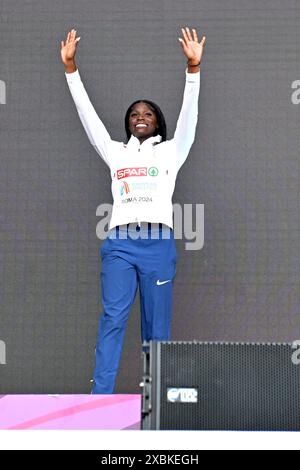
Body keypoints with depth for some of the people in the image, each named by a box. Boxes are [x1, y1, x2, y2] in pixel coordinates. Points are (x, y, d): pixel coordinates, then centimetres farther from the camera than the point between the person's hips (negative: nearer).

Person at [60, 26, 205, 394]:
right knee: (113, 318, -10)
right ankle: (100, 397, -13)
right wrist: (70, 68, 8)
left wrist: (193, 68, -8)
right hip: (119, 242, 1)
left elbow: (188, 116, 4)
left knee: (157, 325, 0)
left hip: (159, 243, 0)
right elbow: (87, 114, 15)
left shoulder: (170, 151, 16)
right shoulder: (115, 152, 20)